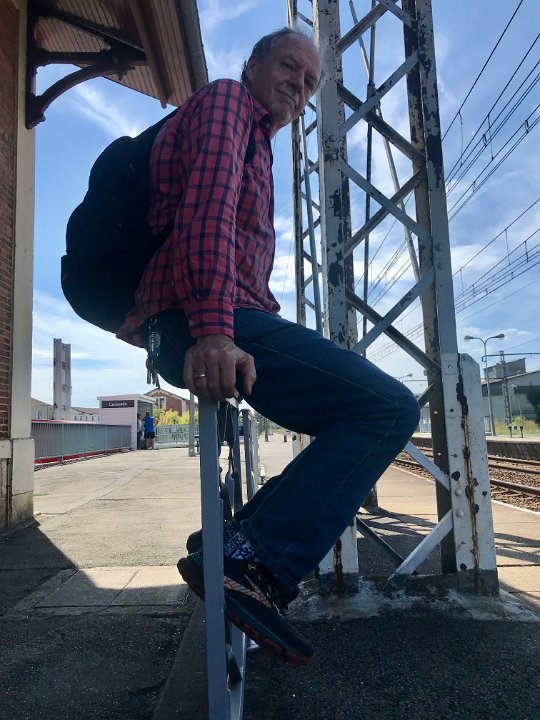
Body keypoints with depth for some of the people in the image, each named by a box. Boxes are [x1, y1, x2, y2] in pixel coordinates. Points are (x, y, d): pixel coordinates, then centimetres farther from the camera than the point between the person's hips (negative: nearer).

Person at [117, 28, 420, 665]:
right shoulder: (225, 99, 6)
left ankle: (234, 538, 11)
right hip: (209, 323, -10)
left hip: (218, 325, 10)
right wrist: (213, 326, -28)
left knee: (359, 420, 18)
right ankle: (251, 559, -20)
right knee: (390, 407, -16)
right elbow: (208, 204, -14)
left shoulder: (257, 145, 37)